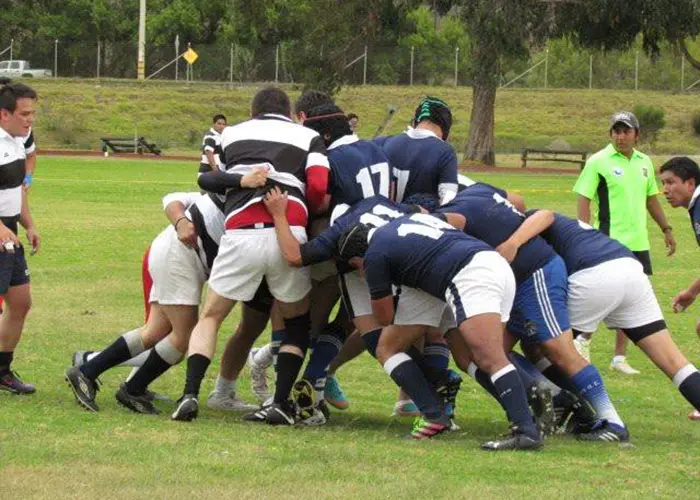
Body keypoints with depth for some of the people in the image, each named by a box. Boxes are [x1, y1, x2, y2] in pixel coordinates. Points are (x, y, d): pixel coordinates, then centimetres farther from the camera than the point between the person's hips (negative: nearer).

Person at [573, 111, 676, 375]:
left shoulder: (644, 162, 11)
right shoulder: (598, 162, -7)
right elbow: (584, 200, -9)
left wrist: (666, 229, 23)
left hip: (638, 244, 6)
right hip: (610, 243, -6)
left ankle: (620, 356, 14)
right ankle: (584, 339, 17)